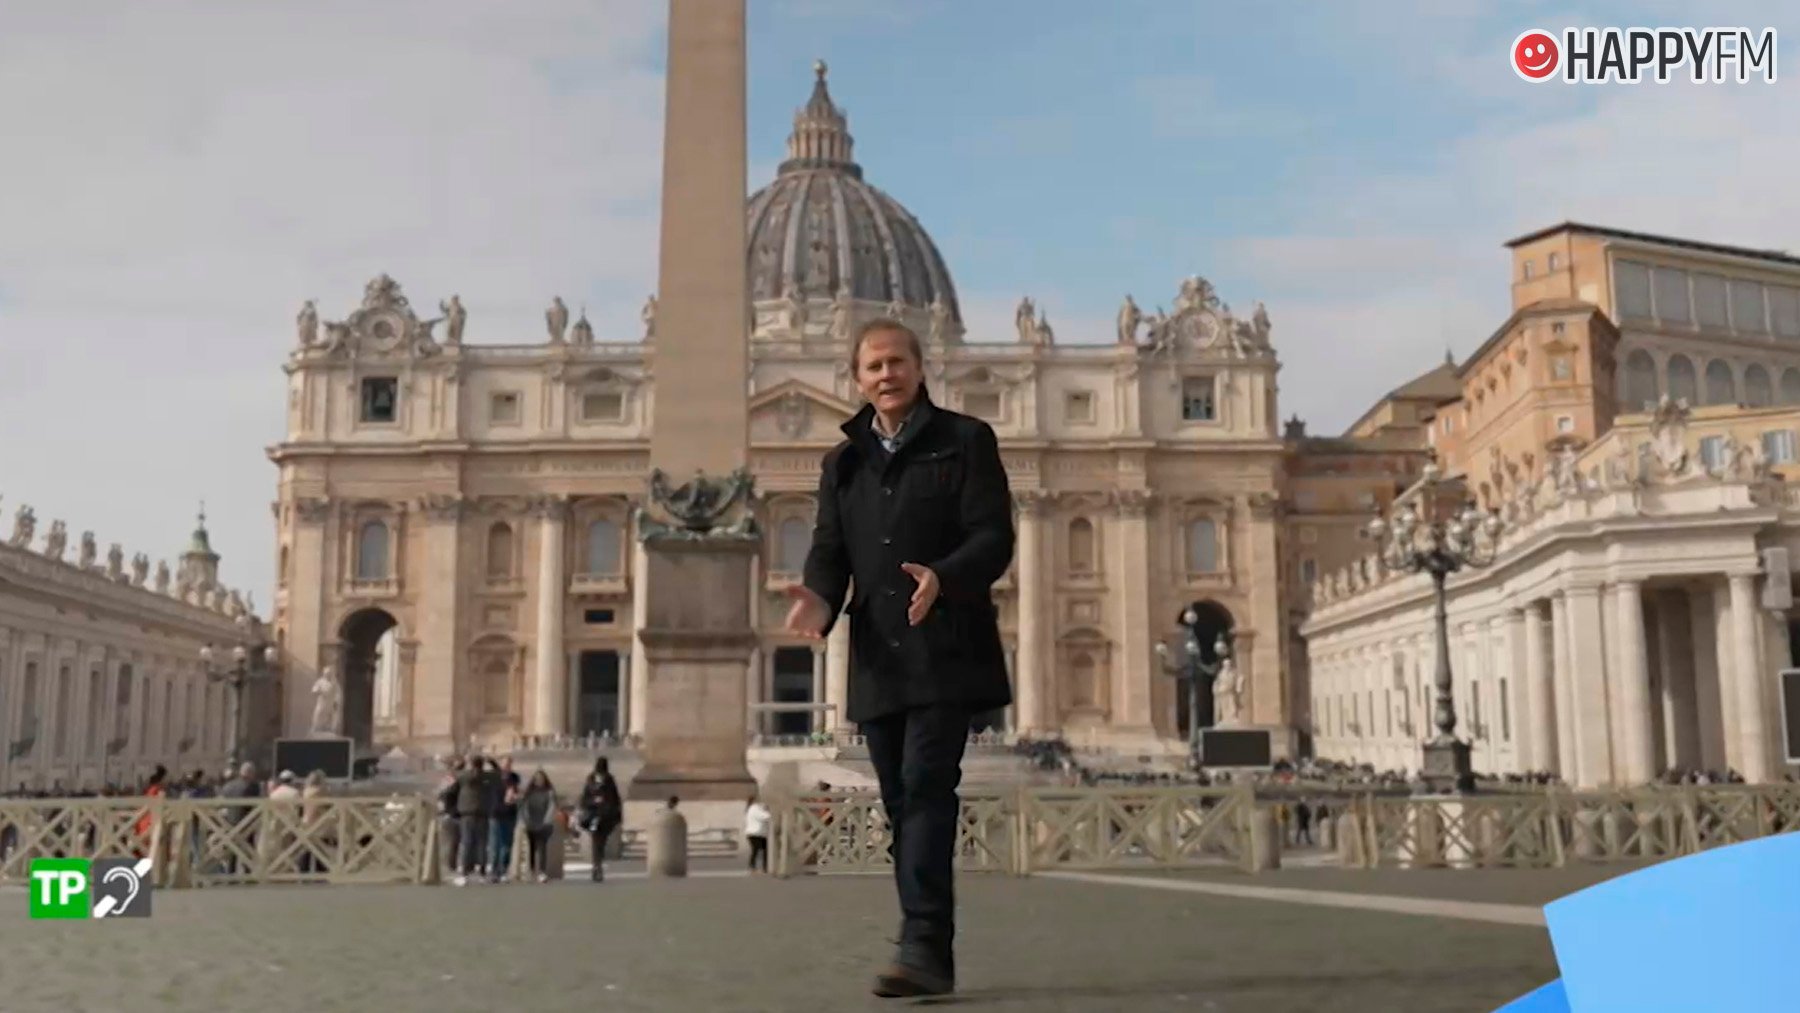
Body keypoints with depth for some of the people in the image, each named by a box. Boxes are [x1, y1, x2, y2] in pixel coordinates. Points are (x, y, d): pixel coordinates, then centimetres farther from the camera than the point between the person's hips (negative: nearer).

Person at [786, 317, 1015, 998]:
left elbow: (994, 537, -5)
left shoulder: (964, 440, 4)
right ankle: (929, 958, 14)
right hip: (878, 659, 5)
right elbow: (829, 551, 11)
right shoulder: (843, 462, 19)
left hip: (945, 653, -5)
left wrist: (942, 578, -25)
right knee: (903, 805, 7)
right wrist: (820, 599, -11)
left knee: (926, 788, -16)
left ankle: (924, 947, -17)